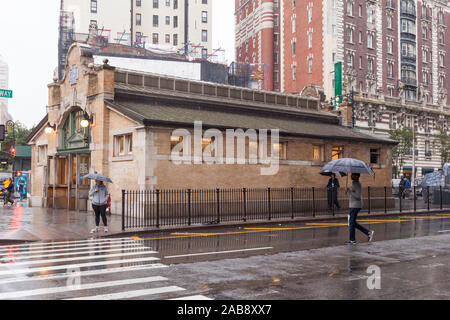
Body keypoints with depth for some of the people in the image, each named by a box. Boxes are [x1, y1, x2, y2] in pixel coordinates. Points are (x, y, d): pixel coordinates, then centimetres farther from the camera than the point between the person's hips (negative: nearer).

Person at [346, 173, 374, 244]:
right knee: (353, 222, 13)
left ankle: (352, 240, 6)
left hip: (355, 206, -10)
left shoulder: (357, 184, -15)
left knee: (352, 222, -3)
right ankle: (368, 232, 17)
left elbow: (358, 196, -22)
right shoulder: (354, 183, 15)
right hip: (354, 205, 10)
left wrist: (349, 191, -22)